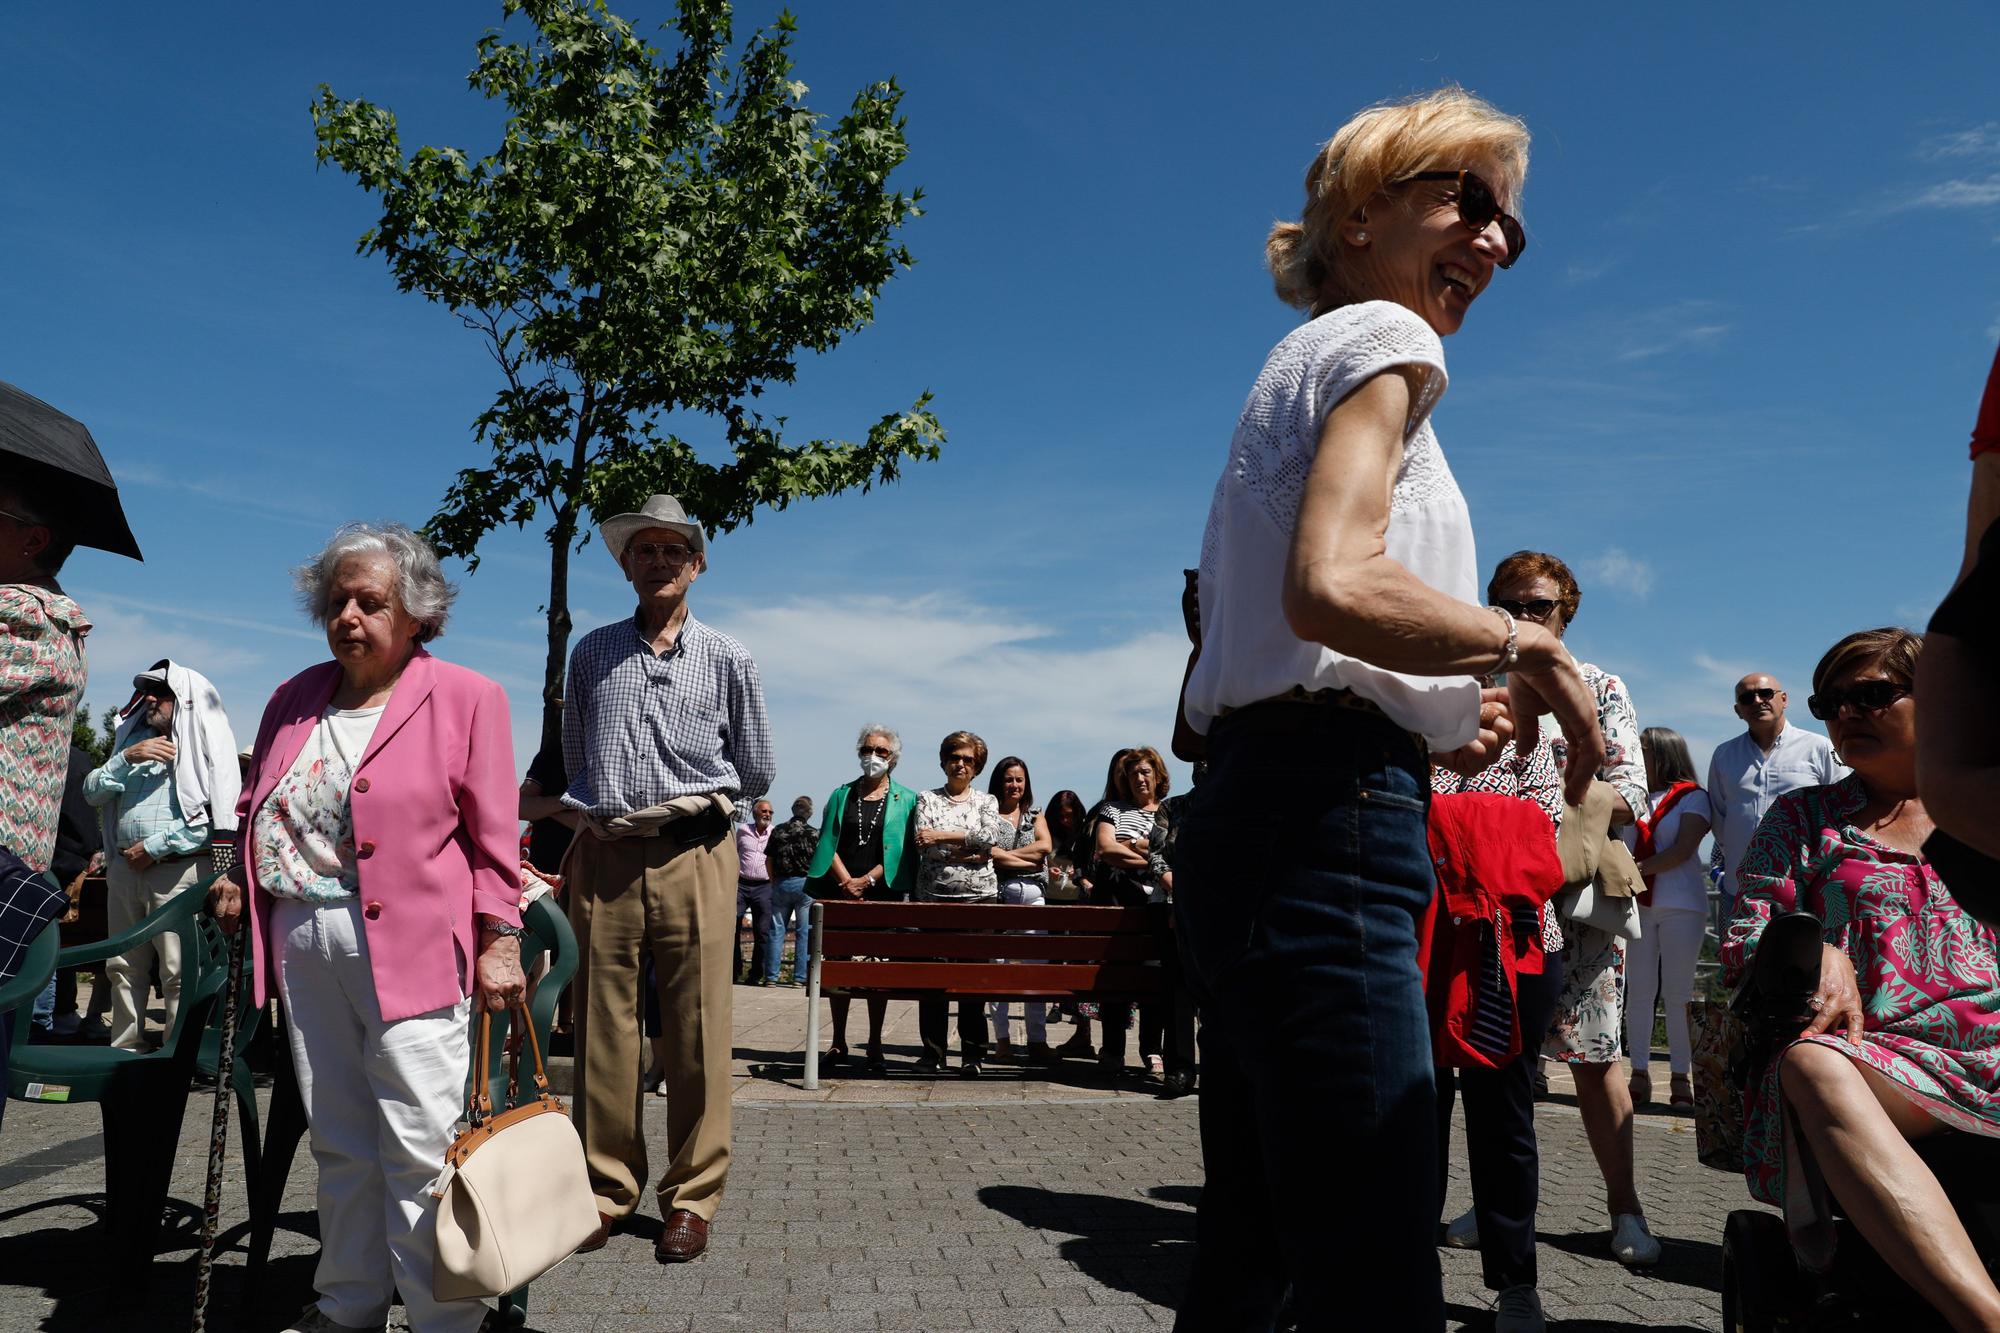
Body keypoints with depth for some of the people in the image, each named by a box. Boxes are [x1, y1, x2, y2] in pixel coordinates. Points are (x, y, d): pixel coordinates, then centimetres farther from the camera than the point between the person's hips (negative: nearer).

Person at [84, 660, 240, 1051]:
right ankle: (124, 1052, 23)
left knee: (179, 972, -8)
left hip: (178, 869, -7)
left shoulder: (207, 741, -2)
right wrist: (126, 758, -5)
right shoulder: (132, 738, 19)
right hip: (124, 868, 7)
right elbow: (92, 792, 12)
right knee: (124, 968, 13)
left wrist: (156, 848, -11)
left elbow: (220, 815, -13)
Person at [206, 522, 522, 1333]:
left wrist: (499, 942, -8)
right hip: (304, 943, 5)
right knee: (339, 1142, 14)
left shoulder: (466, 698, 0)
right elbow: (255, 811, 24)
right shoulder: (296, 699, 15)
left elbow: (494, 837, -4)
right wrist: (239, 881, 8)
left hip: (412, 946, -5)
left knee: (420, 1144, -5)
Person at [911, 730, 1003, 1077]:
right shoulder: (927, 799, 10)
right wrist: (967, 852, -11)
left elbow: (991, 836, -8)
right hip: (934, 896, 0)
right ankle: (932, 1051, 8)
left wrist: (941, 835, -11)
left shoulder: (986, 802, 13)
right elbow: (925, 844, -5)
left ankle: (973, 1053, 7)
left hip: (979, 896, 0)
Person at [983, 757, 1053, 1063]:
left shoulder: (1035, 817, 19)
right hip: (998, 893, -2)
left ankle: (1037, 1040, -2)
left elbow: (1045, 845, 0)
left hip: (1033, 894, 3)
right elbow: (987, 852, -9)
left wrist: (1005, 855, -6)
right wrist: (1028, 861, -7)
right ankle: (1002, 1039, 3)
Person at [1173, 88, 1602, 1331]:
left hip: (1249, 804, 11)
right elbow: (1334, 587, -20)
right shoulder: (1381, 337, 0)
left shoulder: (1303, 365, 27)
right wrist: (1531, 647, -5)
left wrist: (1434, 728, 18)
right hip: (1326, 820, -11)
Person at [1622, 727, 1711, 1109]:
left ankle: (1681, 1078, 2)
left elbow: (1682, 851, -8)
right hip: (1636, 904, 3)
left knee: (1678, 992, -2)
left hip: (1681, 905, -3)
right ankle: (1639, 1075, 5)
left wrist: (1638, 869, -16)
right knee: (1639, 990, 1)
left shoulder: (1692, 797, 4)